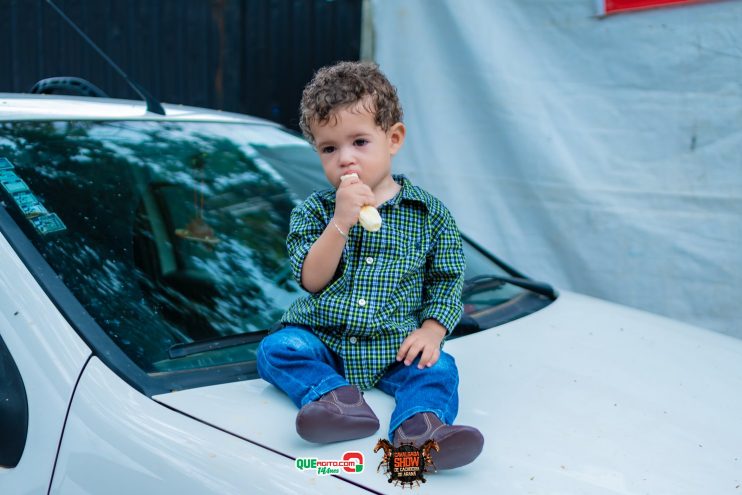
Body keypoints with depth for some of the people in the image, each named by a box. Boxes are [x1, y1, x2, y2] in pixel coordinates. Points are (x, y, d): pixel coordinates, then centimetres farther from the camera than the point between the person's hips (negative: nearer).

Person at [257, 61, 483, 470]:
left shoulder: (429, 214, 1)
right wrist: (341, 221, -23)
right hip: (322, 340, 1)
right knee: (276, 348, -21)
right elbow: (311, 281, -11)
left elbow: (446, 280, 4)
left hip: (395, 348, -1)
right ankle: (336, 395, -36)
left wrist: (431, 330, -14)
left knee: (438, 368, -26)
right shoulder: (313, 211, 1)